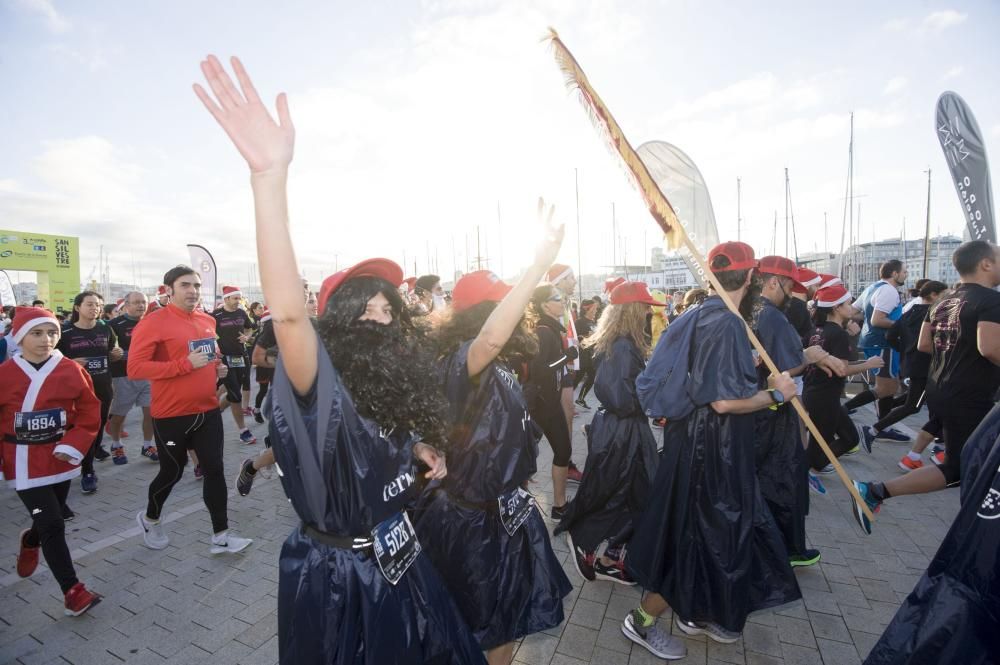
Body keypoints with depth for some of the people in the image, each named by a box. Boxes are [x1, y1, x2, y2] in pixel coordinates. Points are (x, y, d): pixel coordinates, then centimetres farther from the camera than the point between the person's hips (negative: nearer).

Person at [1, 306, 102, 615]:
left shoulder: (72, 371, -6)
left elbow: (90, 413, -1)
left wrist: (73, 446, -12)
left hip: (59, 459, 2)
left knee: (50, 520, 18)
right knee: (53, 525, -6)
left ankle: (30, 541, 55)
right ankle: (73, 591, 6)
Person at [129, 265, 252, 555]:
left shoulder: (208, 321, 7)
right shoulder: (153, 322, -13)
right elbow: (135, 367, -19)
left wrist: (217, 368, 3)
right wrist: (185, 364, -26)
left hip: (208, 410, 5)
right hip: (171, 415, -5)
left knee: (215, 471, 6)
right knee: (172, 472, 12)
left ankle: (221, 536, 16)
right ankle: (149, 519, 43)